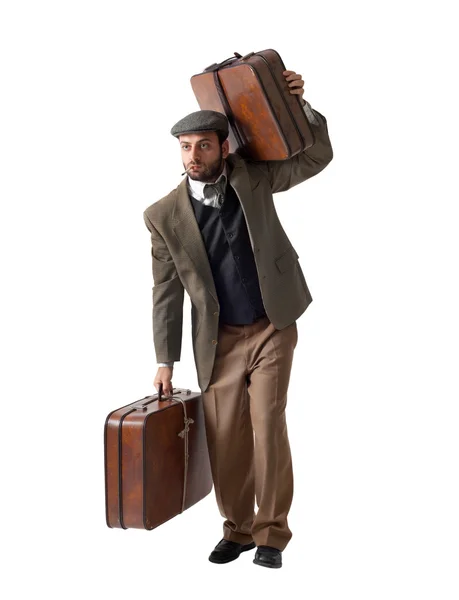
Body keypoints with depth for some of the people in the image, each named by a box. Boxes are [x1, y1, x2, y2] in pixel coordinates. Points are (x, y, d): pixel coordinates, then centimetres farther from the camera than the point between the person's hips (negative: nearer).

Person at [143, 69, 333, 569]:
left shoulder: (251, 177, -3)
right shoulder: (164, 215, -5)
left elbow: (318, 156, 3)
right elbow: (166, 293, -1)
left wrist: (299, 104, -13)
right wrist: (165, 361, 0)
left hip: (272, 327, 0)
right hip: (219, 340, 1)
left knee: (267, 428, -6)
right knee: (224, 438, 2)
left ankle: (271, 533, 8)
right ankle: (236, 529, 21)